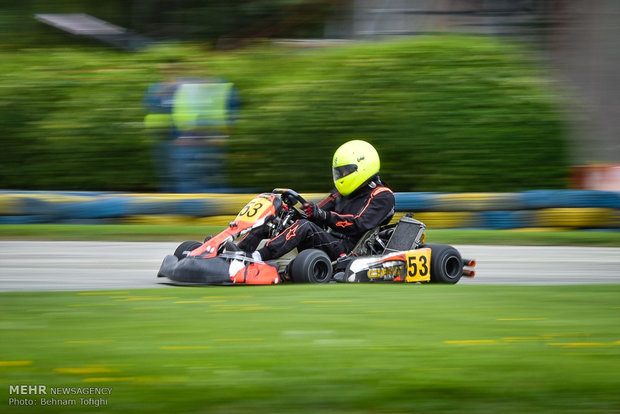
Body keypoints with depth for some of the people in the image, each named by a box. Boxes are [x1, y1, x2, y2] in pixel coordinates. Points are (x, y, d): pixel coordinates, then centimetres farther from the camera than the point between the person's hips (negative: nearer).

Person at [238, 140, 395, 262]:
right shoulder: (342, 193, 24)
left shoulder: (382, 196, -1)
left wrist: (323, 215, -25)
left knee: (305, 226, -33)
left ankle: (258, 256, -46)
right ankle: (241, 250, -20)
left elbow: (359, 225, -16)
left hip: (346, 251, -8)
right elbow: (315, 215, 15)